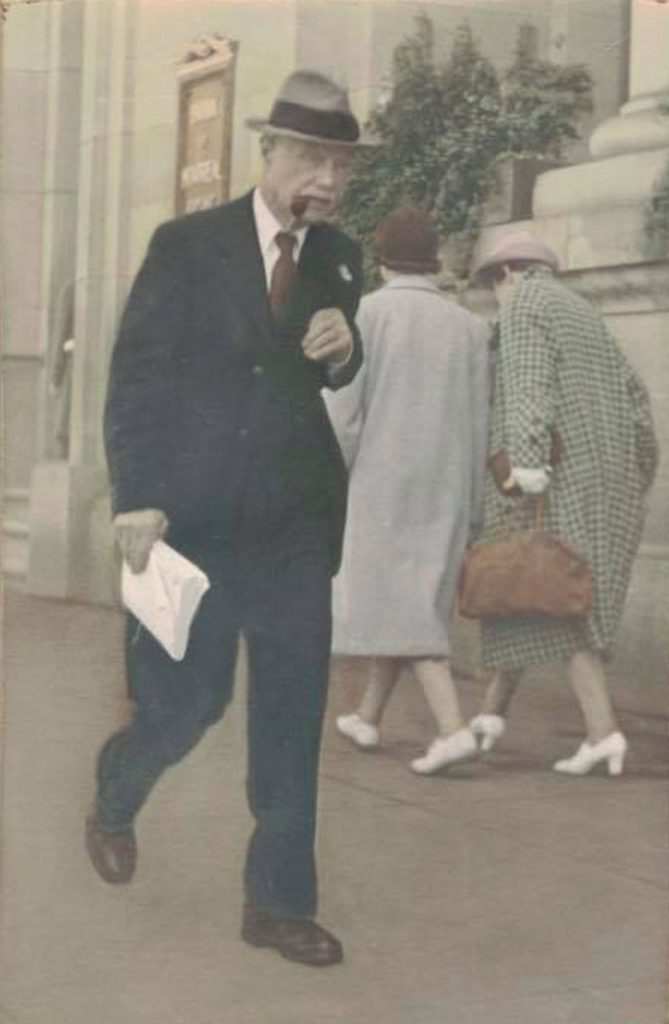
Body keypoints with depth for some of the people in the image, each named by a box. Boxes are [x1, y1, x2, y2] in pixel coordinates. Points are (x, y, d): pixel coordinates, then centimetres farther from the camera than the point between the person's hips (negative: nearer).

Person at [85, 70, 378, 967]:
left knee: (292, 718, 4)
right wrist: (136, 501, -14)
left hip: (296, 525, 4)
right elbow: (135, 378, -7)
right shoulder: (187, 245, -7)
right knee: (186, 702, 4)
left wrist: (343, 348, -6)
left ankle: (279, 903, 14)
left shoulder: (341, 259, 6)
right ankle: (113, 803, 37)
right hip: (193, 516, -4)